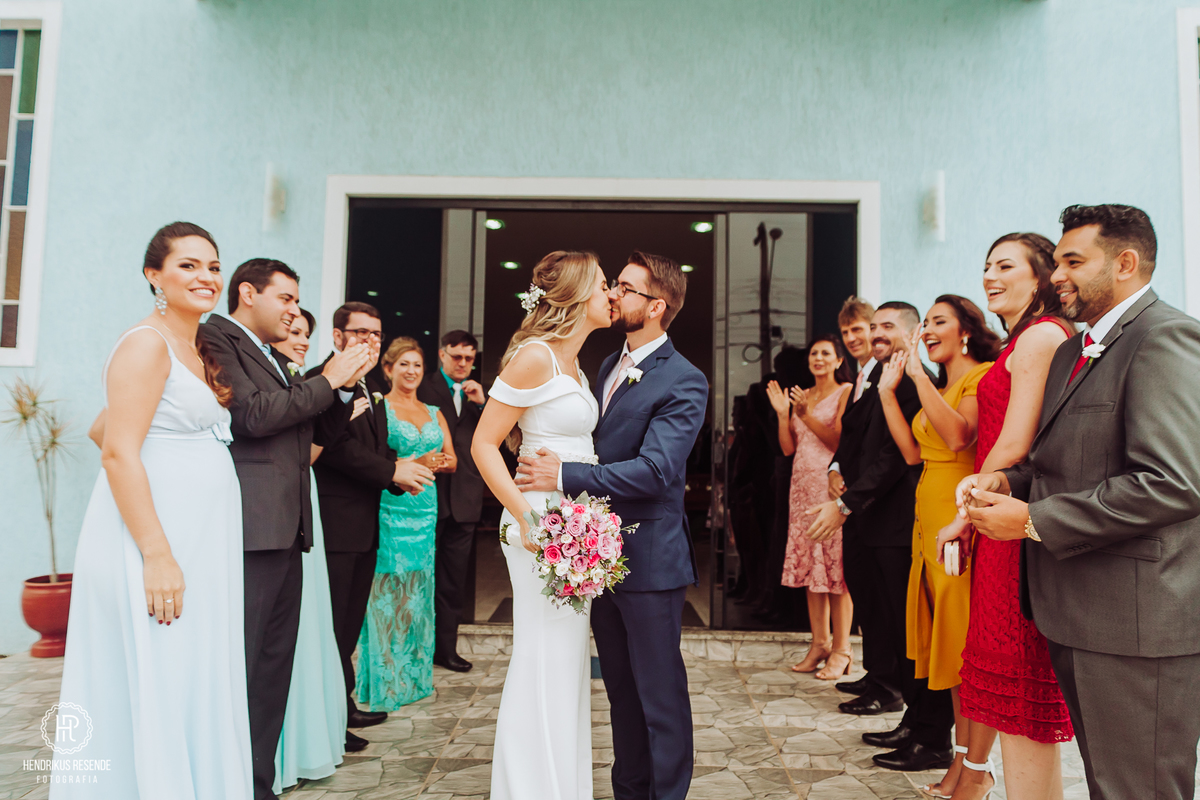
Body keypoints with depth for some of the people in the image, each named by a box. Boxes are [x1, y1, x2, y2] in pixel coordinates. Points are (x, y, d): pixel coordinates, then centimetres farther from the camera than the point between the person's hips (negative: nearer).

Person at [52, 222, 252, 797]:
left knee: (195, 696, 14)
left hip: (197, 543, 9)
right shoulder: (147, 342, -9)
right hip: (157, 540, -9)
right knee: (155, 691, -2)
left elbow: (101, 429, 24)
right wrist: (157, 555, -22)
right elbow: (118, 452, -18)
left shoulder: (196, 350, 17)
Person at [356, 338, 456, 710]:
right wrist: (414, 464, -19)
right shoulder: (377, 407, -1)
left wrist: (439, 462, -7)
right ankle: (384, 682, 9)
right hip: (390, 509, -5)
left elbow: (452, 459, 15)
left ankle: (414, 675, 22)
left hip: (426, 510, 6)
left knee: (418, 592, 10)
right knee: (387, 591, -2)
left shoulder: (434, 413, 16)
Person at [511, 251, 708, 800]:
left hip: (649, 558, -8)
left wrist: (564, 477, -23)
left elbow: (654, 470, -23)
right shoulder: (608, 366, 12)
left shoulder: (683, 382, -14)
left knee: (660, 694, 6)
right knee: (621, 689, 20)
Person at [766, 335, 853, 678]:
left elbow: (840, 440, -10)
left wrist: (807, 416, -17)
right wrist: (782, 413, 1)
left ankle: (841, 650, 2)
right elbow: (788, 447, 13)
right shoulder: (803, 396, 18)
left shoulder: (846, 392, 0)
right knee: (809, 563, 6)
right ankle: (820, 643, 14)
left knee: (835, 563, -7)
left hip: (832, 484, -6)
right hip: (803, 485, 6)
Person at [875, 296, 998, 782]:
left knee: (967, 637, -3)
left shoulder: (985, 376, -6)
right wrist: (888, 391, 8)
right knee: (945, 637, 10)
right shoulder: (937, 387, 20)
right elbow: (913, 452, 9)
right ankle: (963, 755, 20)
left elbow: (959, 435, -23)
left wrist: (919, 375, -19)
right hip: (929, 518, 9)